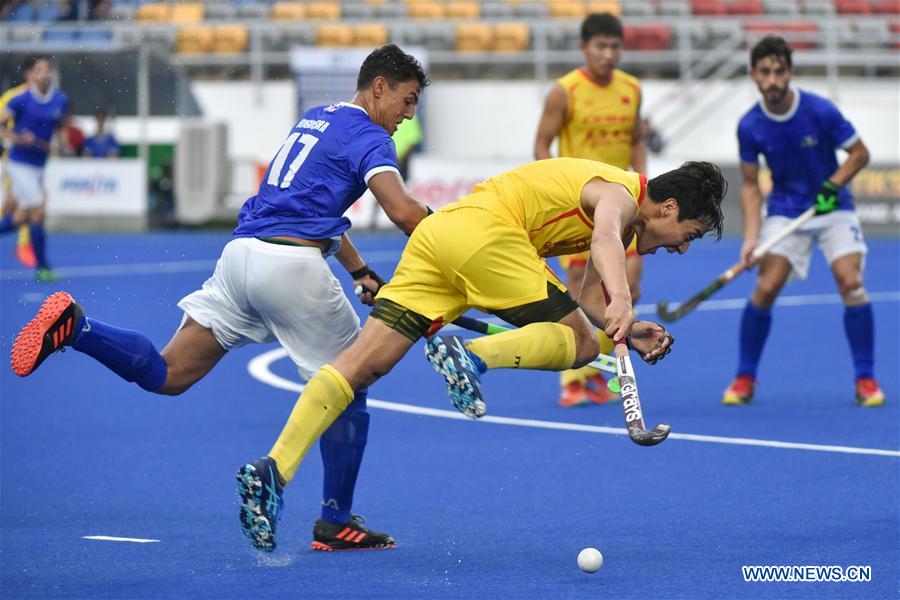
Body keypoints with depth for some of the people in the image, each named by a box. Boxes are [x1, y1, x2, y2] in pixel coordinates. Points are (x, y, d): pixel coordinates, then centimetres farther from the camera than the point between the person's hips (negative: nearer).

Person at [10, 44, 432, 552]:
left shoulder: (314, 119, 26)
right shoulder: (367, 135, -2)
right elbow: (403, 211, -18)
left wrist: (364, 275, 31)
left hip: (242, 252, 7)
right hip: (292, 263, -7)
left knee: (166, 375, 4)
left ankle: (74, 325, -15)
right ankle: (337, 523, 8)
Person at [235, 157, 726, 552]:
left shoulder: (625, 222, 26)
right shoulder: (622, 195, -4)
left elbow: (591, 300, 24)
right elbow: (605, 238, -27)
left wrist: (630, 330, 6)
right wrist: (621, 299, -44)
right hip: (486, 229, -9)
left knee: (364, 361, -4)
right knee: (578, 343, -3)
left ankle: (274, 470, -16)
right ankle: (470, 357, -24)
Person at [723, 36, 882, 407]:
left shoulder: (819, 111, -17)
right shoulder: (749, 126, -10)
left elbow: (860, 153, -5)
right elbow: (750, 185, -1)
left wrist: (833, 185, -21)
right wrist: (751, 237, -12)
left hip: (832, 207, -1)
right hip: (784, 212, 1)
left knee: (851, 283, -18)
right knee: (766, 288, -14)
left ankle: (866, 380, -6)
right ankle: (745, 378, 4)